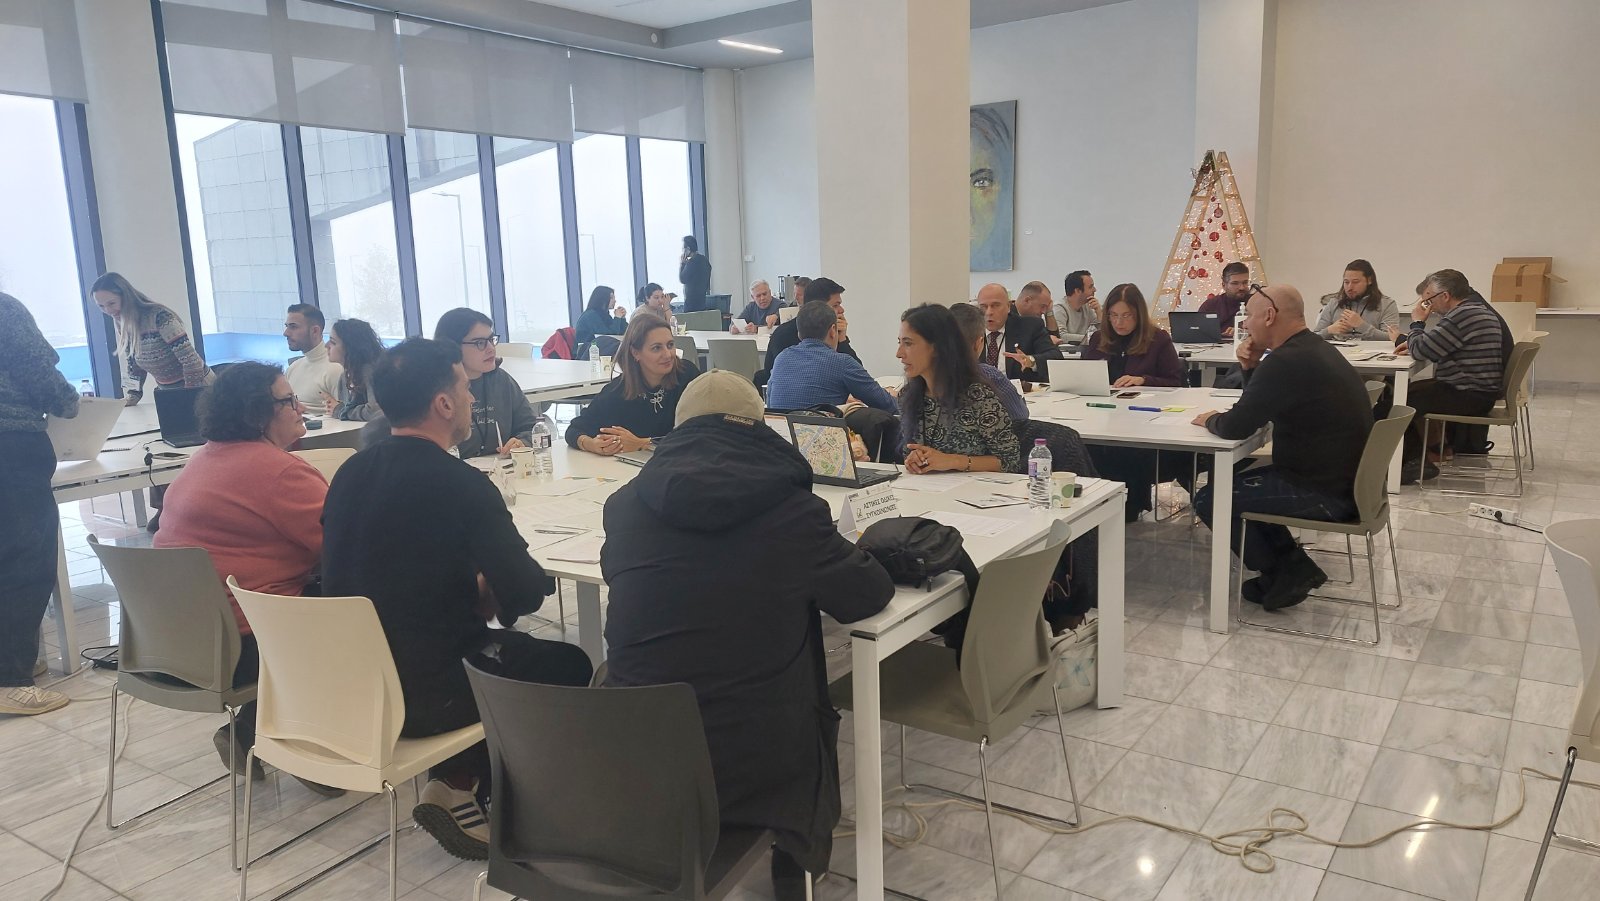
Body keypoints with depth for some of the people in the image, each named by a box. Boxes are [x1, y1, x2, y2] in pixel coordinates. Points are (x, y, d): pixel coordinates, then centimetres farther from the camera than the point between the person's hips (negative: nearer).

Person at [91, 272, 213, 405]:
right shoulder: (122, 327, 2)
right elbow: (134, 369, 9)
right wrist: (130, 399, -4)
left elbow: (191, 360, -22)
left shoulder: (158, 317, -20)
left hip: (197, 387, -6)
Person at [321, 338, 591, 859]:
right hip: (424, 693, -7)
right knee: (568, 665, 14)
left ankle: (455, 786, 21)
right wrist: (486, 593, 5)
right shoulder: (460, 484, -20)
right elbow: (525, 595, -18)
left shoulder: (350, 474, 2)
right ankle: (463, 790, 17)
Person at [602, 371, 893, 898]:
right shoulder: (789, 508, -11)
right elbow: (870, 594, 1)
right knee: (811, 711, 31)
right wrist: (830, 557, 22)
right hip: (754, 764, -2)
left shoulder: (625, 504, -2)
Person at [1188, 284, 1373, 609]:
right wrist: (1251, 368, 5)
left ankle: (1286, 574, 6)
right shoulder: (1314, 350, 11)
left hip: (1325, 492, -10)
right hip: (1345, 479, 10)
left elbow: (1235, 428, -23)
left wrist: (1210, 420, -1)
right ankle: (1294, 568, 20)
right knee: (1238, 481, 25)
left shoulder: (1287, 361, -23)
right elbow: (1258, 411, 20)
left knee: (1209, 498, -3)